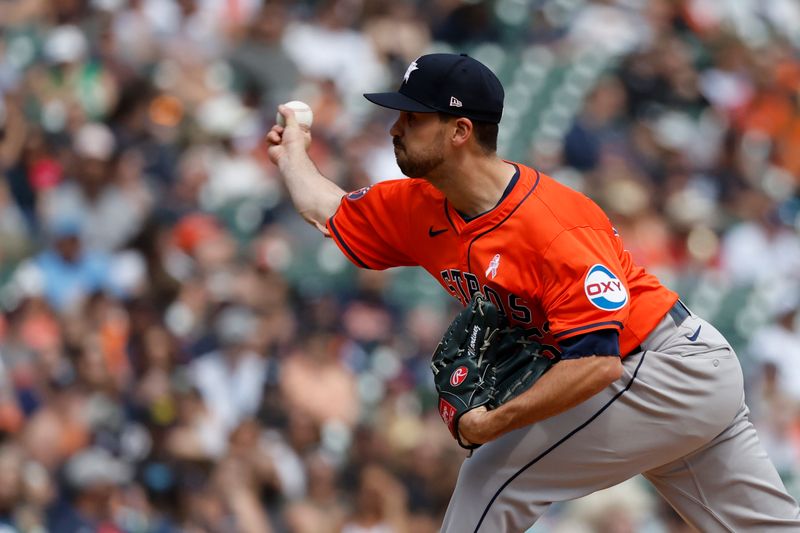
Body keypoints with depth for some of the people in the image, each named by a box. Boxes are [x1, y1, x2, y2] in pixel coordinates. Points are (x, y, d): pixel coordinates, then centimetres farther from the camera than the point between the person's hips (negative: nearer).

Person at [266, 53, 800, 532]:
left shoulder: (554, 228, -26)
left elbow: (598, 360, -32)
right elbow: (331, 212, 20)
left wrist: (497, 422, -28)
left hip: (668, 369, -9)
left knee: (493, 479, -11)